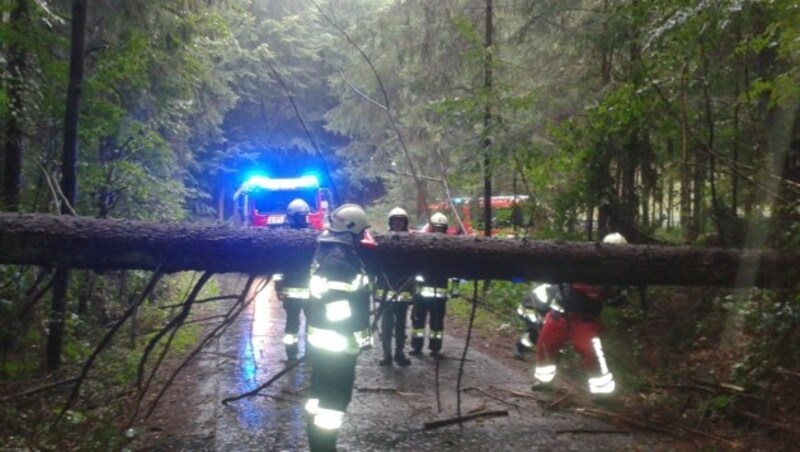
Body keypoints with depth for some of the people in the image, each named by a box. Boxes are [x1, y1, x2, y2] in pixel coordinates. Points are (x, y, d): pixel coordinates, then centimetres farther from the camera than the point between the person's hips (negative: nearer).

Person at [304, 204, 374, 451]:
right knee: (334, 399, -1)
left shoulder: (329, 252, 12)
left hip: (324, 340, 11)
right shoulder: (339, 259, -21)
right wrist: (352, 339, -20)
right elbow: (337, 305, -26)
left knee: (323, 394, 21)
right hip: (336, 343, -11)